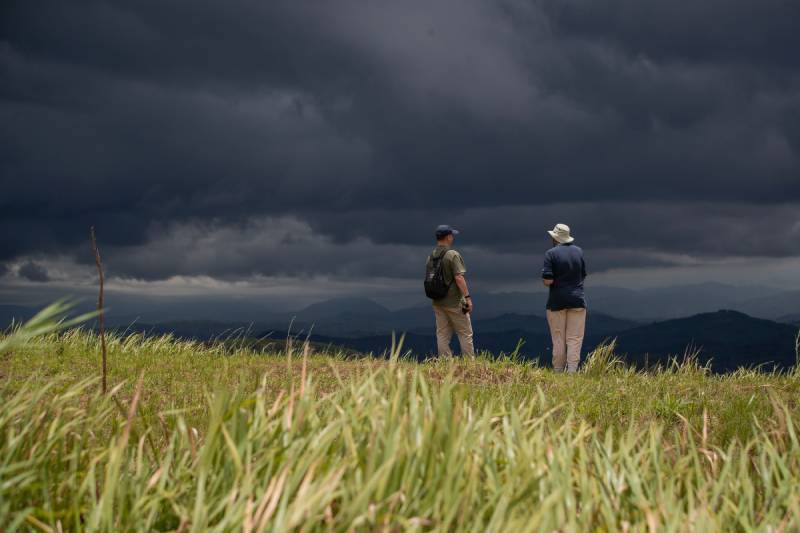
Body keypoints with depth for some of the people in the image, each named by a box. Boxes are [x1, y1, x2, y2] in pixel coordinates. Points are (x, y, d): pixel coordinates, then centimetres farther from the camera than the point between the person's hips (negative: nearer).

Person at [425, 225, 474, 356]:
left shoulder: (430, 257, 9)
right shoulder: (453, 254, -12)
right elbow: (459, 278, -19)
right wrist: (467, 297, -18)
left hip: (437, 301, 7)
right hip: (454, 302, -7)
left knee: (442, 335, 6)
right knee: (465, 334, 0)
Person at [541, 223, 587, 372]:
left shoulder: (551, 253, -8)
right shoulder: (578, 251, 6)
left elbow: (547, 281, -14)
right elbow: (583, 276, 14)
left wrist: (545, 280, 7)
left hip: (557, 301, -2)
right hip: (577, 300, 2)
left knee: (558, 339, 5)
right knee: (574, 338, 1)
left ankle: (558, 372, 7)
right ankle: (572, 371, -7)